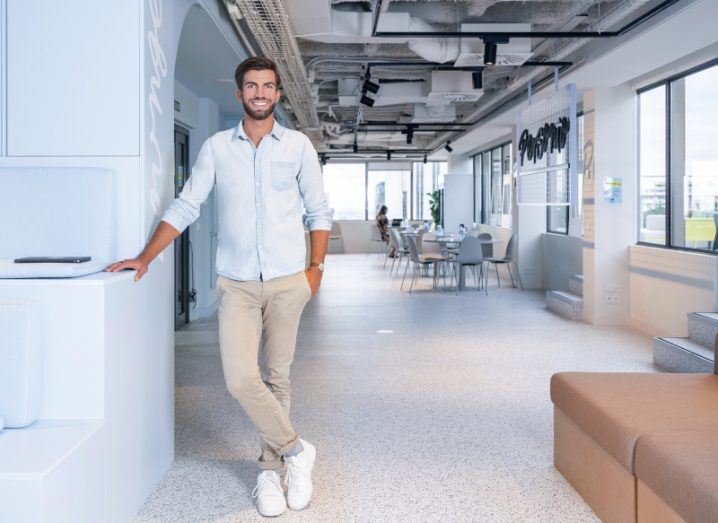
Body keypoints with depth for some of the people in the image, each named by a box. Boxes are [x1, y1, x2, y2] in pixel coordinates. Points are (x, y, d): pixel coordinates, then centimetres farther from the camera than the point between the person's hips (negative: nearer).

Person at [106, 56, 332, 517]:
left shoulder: (298, 146, 5)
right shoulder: (216, 148, 6)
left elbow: (319, 212, 9)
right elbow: (185, 207, 6)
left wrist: (316, 268, 1)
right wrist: (145, 258, -1)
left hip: (287, 281, 0)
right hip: (237, 284, 0)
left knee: (277, 378, 7)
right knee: (241, 379, -11)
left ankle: (271, 469, 21)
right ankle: (295, 450, 9)